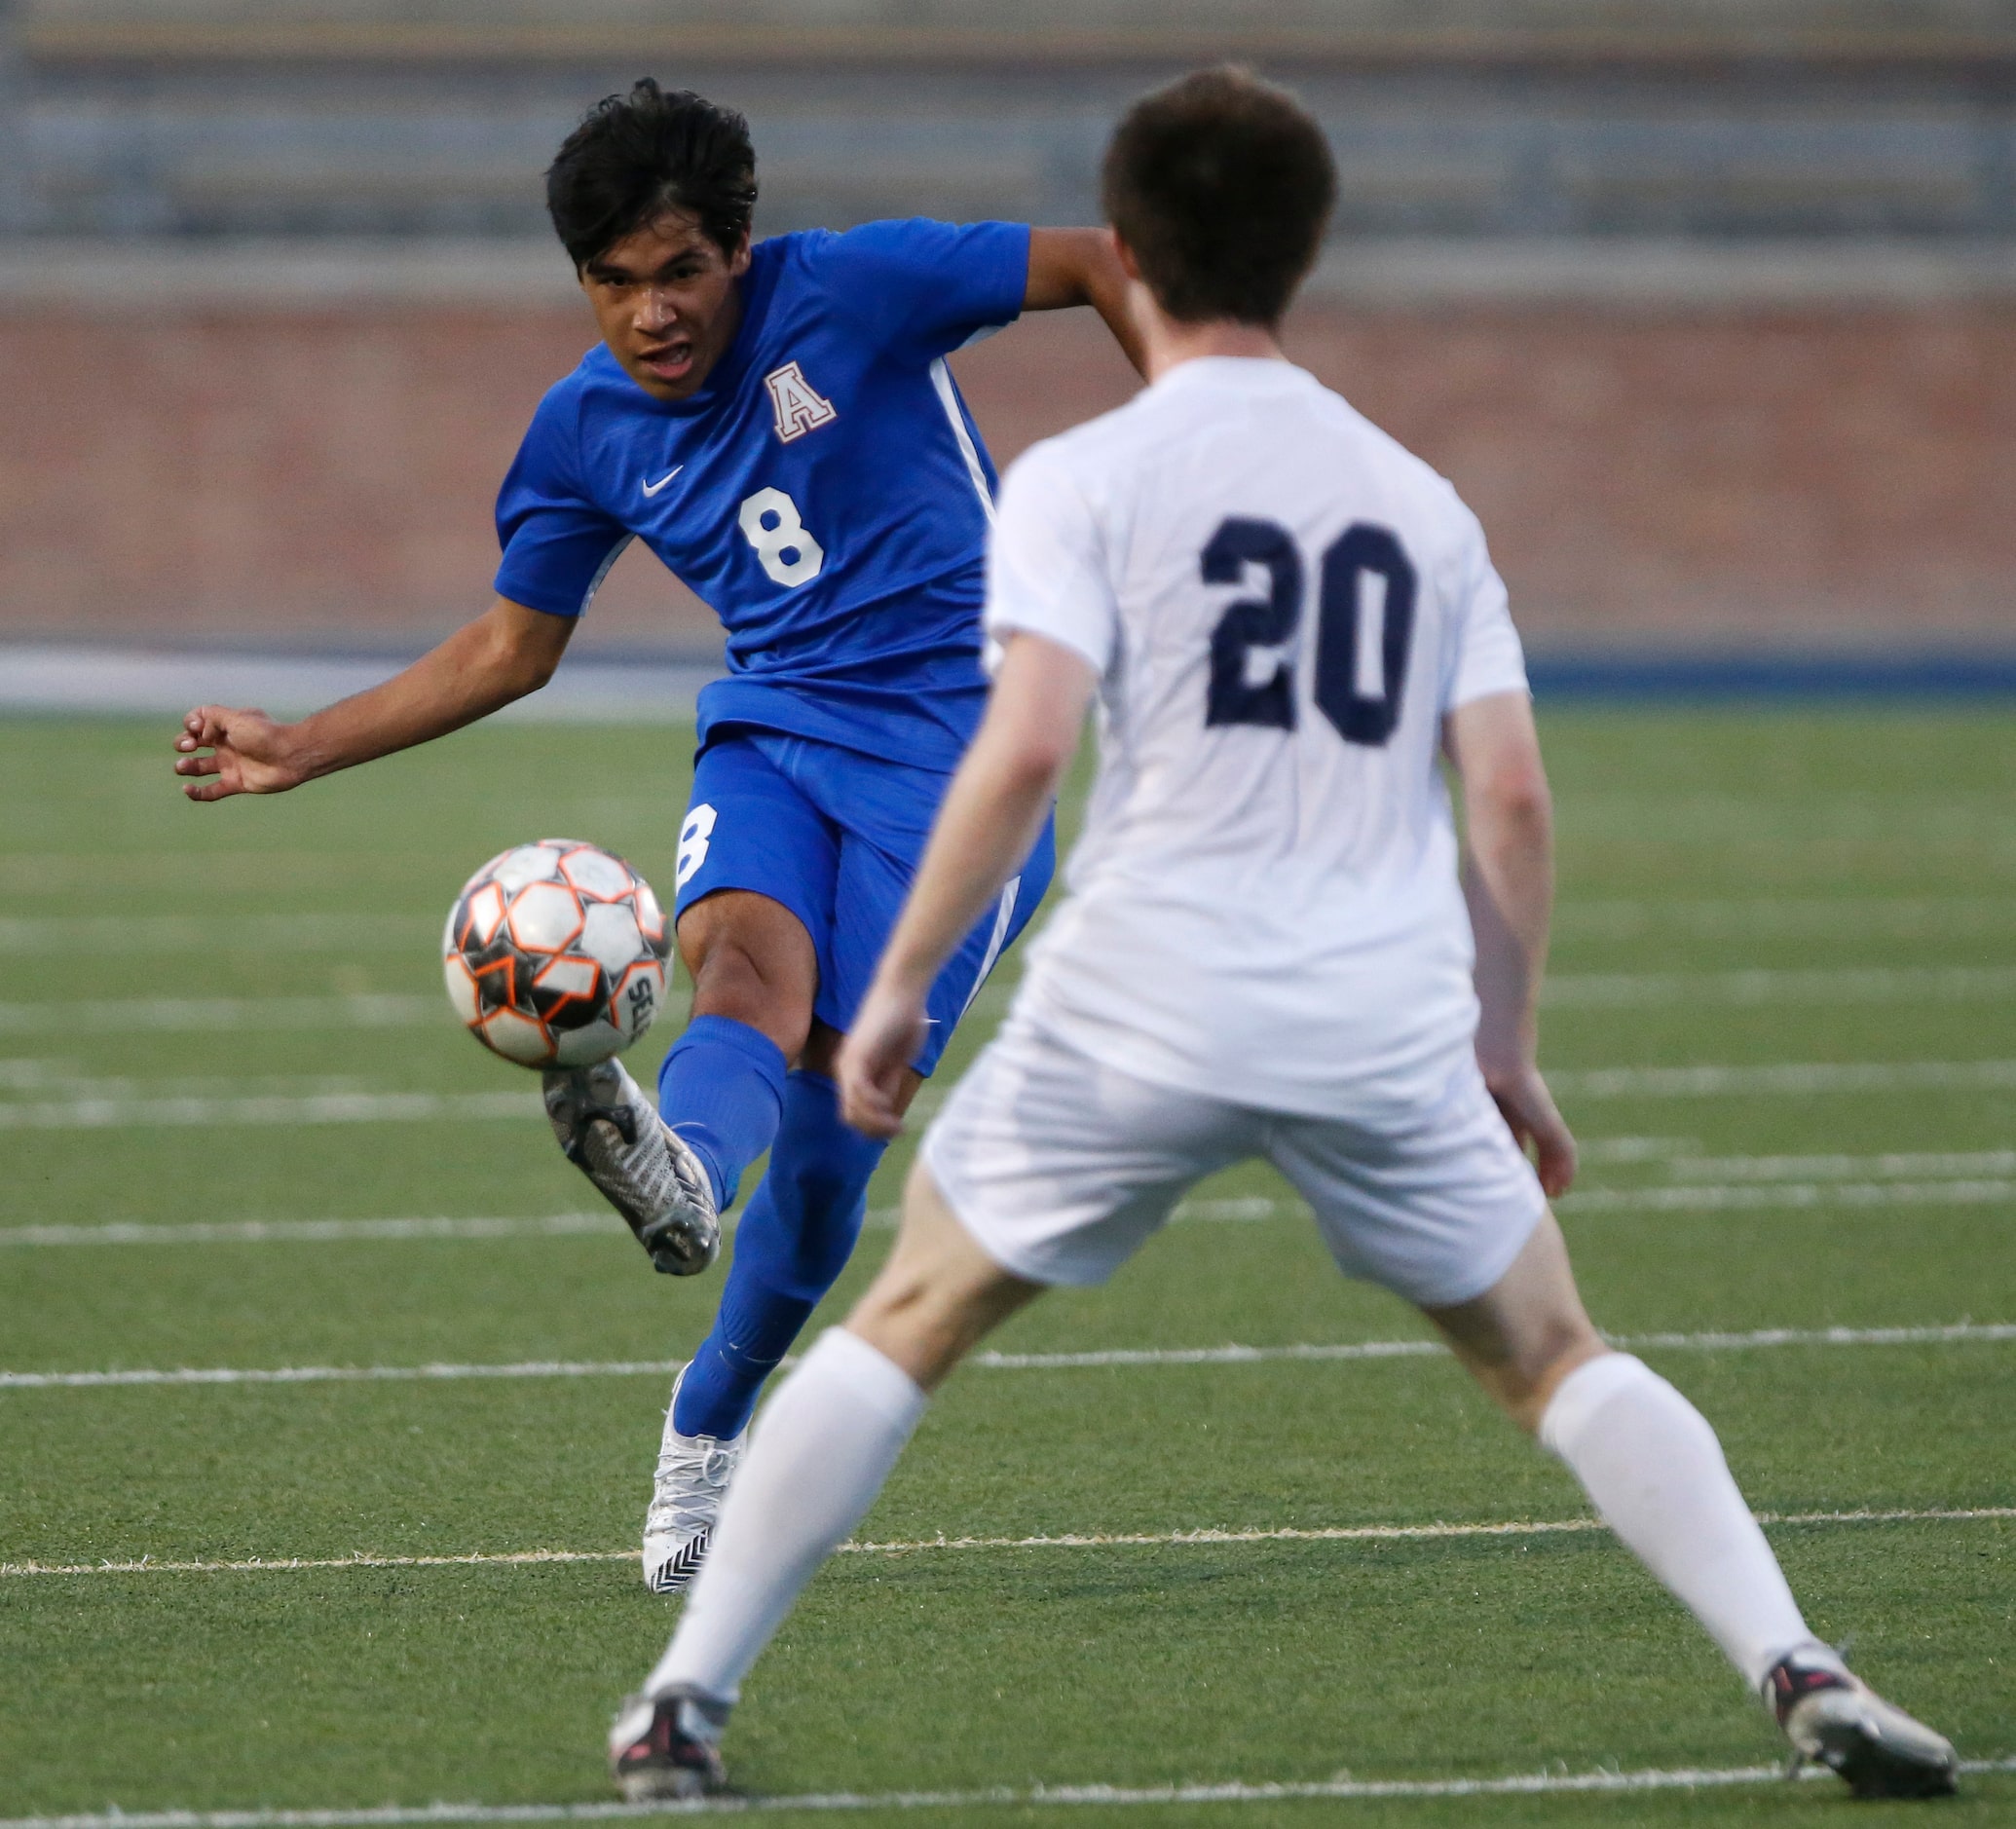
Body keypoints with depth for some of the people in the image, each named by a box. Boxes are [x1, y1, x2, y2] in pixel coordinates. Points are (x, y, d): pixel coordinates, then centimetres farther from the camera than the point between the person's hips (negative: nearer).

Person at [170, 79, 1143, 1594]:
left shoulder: (855, 289, -9)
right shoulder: (588, 431, 5)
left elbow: (1098, 266, -1)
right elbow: (512, 647, 17)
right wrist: (306, 749, 10)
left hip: (957, 742, -4)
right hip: (772, 731, 4)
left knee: (836, 1093, -13)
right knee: (744, 959, -30)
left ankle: (718, 1415, 3)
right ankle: (678, 1173, -61)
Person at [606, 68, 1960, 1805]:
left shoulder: (1084, 480, 1)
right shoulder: (1420, 502, 13)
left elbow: (1026, 747, -12)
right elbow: (1512, 798, 8)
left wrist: (899, 985, -5)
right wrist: (1509, 1053, 17)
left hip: (1137, 1010, -2)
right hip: (1388, 1028, 3)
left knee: (902, 1330, 13)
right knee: (1554, 1356, 17)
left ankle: (684, 1704, 10)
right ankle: (1799, 1672, 2)